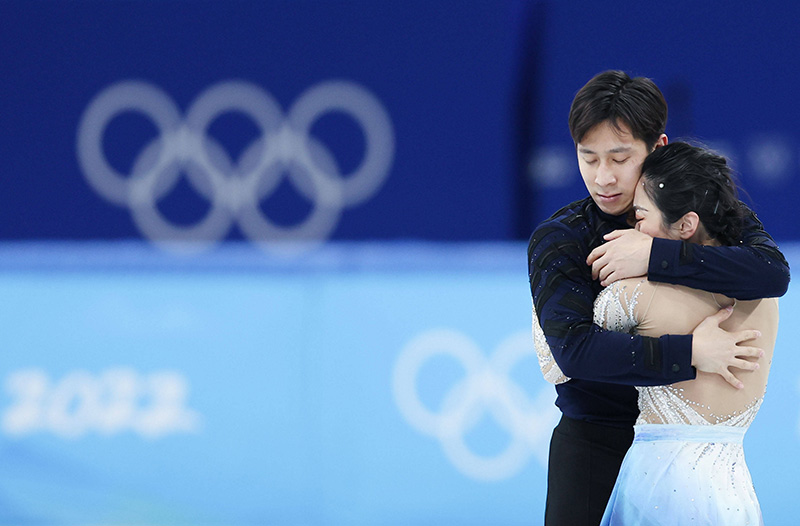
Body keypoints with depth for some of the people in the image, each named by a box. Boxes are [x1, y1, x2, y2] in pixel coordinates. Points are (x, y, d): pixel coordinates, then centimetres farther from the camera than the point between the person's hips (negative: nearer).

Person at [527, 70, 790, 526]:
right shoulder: (557, 240, -5)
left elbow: (773, 272, -21)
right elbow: (573, 348, -20)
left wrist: (656, 256, -25)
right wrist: (689, 353, -28)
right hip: (595, 439, -1)